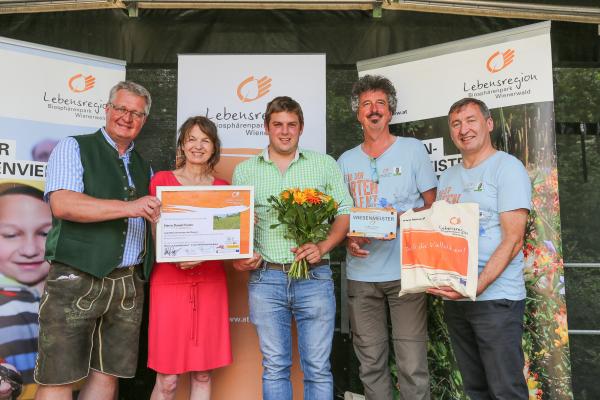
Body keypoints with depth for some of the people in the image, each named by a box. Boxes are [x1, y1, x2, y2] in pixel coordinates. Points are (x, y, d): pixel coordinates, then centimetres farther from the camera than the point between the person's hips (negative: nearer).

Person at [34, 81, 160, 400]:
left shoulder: (144, 168, 18)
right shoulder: (74, 148, 2)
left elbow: (154, 218, 19)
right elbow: (62, 204, -14)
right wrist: (129, 207, -21)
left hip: (129, 284, 5)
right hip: (76, 279, -5)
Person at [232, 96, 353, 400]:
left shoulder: (325, 164, 6)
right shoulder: (245, 171, 9)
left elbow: (346, 213, 5)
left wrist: (322, 246, -11)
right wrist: (238, 257, -7)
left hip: (315, 276, -1)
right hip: (265, 277, 1)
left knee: (318, 368, 6)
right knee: (274, 368, 11)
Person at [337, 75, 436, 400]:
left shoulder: (413, 149, 4)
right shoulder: (346, 161, 11)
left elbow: (433, 204, 4)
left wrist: (404, 217, -15)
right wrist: (348, 239, -6)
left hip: (406, 271, -2)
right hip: (361, 273, 3)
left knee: (412, 363, -1)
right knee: (370, 363, 11)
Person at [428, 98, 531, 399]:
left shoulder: (507, 167, -5)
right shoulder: (448, 177, 14)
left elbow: (513, 239, -13)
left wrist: (477, 286, -23)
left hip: (496, 297, -6)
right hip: (453, 298, 6)